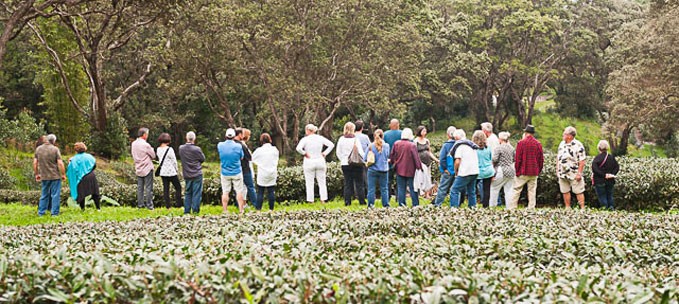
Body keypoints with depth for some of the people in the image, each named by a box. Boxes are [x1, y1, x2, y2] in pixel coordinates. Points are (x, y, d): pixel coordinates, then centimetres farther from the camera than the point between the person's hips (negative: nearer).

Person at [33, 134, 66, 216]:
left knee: (44, 195, 14)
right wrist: (63, 174, -3)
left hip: (44, 176, 4)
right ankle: (54, 213, 1)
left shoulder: (38, 149, 5)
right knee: (55, 195, 1)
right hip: (55, 176, -4)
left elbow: (35, 163, 7)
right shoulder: (55, 149, -9)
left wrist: (36, 174, 16)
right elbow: (60, 163, -12)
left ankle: (41, 212, 15)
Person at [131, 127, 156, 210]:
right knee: (148, 188, -1)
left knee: (140, 187, 10)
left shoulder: (134, 144, 3)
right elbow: (153, 156, -8)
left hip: (138, 169, 6)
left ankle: (140, 204, 12)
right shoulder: (145, 145, -17)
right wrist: (151, 149, 9)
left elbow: (133, 156, 12)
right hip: (147, 168, -6)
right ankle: (149, 205, -1)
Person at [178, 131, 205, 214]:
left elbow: (181, 158, 8)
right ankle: (195, 210, 1)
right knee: (197, 193, 2)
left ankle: (187, 210, 14)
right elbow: (203, 159, -2)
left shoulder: (181, 148, -5)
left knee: (187, 193, 13)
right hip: (197, 174, -4)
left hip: (187, 174, 4)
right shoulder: (197, 149, -15)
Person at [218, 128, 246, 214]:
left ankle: (224, 211, 10)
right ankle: (241, 210, 10)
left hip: (225, 173, 2)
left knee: (225, 192, 7)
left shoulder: (220, 145, -8)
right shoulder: (238, 146, -14)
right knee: (239, 191, 7)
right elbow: (242, 157, 1)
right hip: (236, 173, -2)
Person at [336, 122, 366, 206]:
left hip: (345, 164, 3)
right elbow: (360, 152, -10)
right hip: (356, 164, -3)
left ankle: (347, 202, 6)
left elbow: (338, 152, 6)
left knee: (347, 183, 9)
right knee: (359, 183, 4)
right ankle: (362, 201, 5)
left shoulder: (341, 139, 0)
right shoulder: (355, 139, -11)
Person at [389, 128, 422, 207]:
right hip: (410, 170, -3)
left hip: (399, 170, 3)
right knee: (413, 188, 6)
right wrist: (419, 167, -3)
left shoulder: (396, 144, -1)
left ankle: (401, 205, 8)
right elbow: (416, 158, -12)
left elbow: (391, 156, 7)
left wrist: (393, 162, 22)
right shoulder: (412, 145, -14)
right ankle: (415, 204, 8)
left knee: (401, 188, 8)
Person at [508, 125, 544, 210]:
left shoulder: (521, 143, -7)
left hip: (523, 172, -3)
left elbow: (517, 159, -7)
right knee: (532, 191, 8)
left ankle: (511, 208, 0)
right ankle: (531, 208, 7)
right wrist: (538, 171, 16)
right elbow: (541, 159, 7)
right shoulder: (538, 144, 3)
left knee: (516, 190, 2)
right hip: (534, 173, 3)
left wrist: (517, 171, 0)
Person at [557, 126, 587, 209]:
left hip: (574, 174, -7)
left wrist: (579, 173, -17)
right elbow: (558, 157, 18)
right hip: (562, 174, 7)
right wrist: (557, 169, 13)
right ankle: (567, 208, 22)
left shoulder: (578, 145, -14)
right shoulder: (562, 144, 9)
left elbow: (582, 161, -14)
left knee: (578, 192, -1)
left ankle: (582, 208, 5)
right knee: (565, 191, 12)